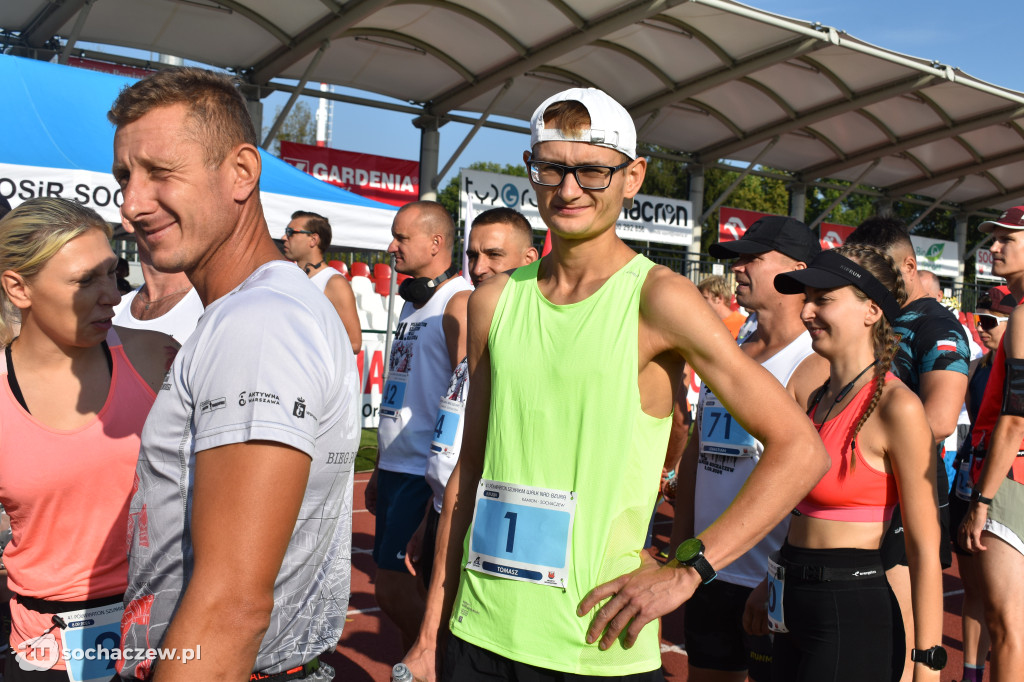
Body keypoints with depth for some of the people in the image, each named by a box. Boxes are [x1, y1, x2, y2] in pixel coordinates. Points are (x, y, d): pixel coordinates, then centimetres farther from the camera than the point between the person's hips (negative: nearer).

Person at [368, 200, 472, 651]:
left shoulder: (458, 302, -12)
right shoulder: (413, 304, 17)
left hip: (427, 474, -9)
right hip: (397, 468, 9)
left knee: (394, 589, -6)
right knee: (407, 589, 14)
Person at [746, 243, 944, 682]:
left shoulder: (897, 407, -15)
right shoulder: (813, 399, 8)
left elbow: (925, 549, -15)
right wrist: (771, 586, 20)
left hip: (854, 615, -7)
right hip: (795, 611, 8)